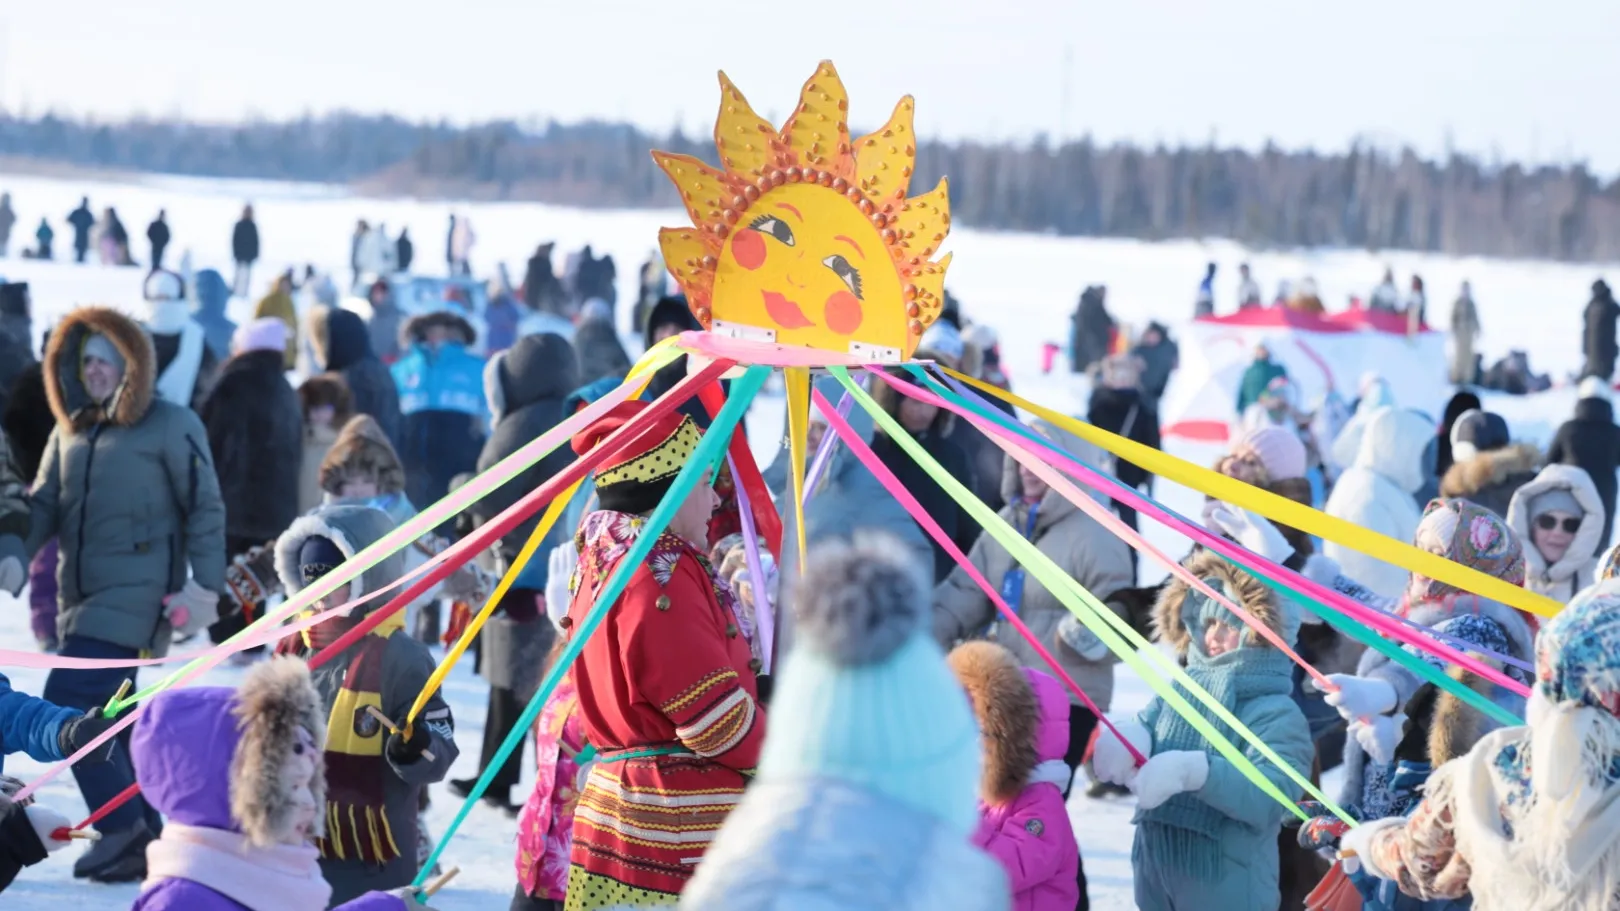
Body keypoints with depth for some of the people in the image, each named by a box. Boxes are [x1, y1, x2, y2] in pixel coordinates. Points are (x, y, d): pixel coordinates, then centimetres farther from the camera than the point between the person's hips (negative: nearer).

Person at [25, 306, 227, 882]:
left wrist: (207, 588, -11)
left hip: (137, 593, -7)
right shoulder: (71, 431, 15)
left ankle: (122, 827, -10)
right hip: (85, 596, 8)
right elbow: (44, 505, 12)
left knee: (66, 703, -17)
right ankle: (147, 840, 18)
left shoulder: (171, 426, -4)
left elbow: (205, 511, -4)